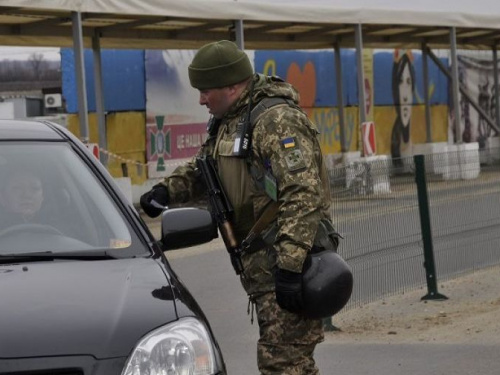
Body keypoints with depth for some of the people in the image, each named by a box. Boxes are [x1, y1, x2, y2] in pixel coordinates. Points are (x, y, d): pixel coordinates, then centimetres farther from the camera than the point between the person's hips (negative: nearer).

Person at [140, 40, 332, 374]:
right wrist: (168, 190, 8)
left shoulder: (278, 120, -17)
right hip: (260, 261, 9)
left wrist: (290, 267, -29)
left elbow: (303, 195, -24)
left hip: (289, 259, -9)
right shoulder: (226, 123, 15)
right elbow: (202, 169, 30)